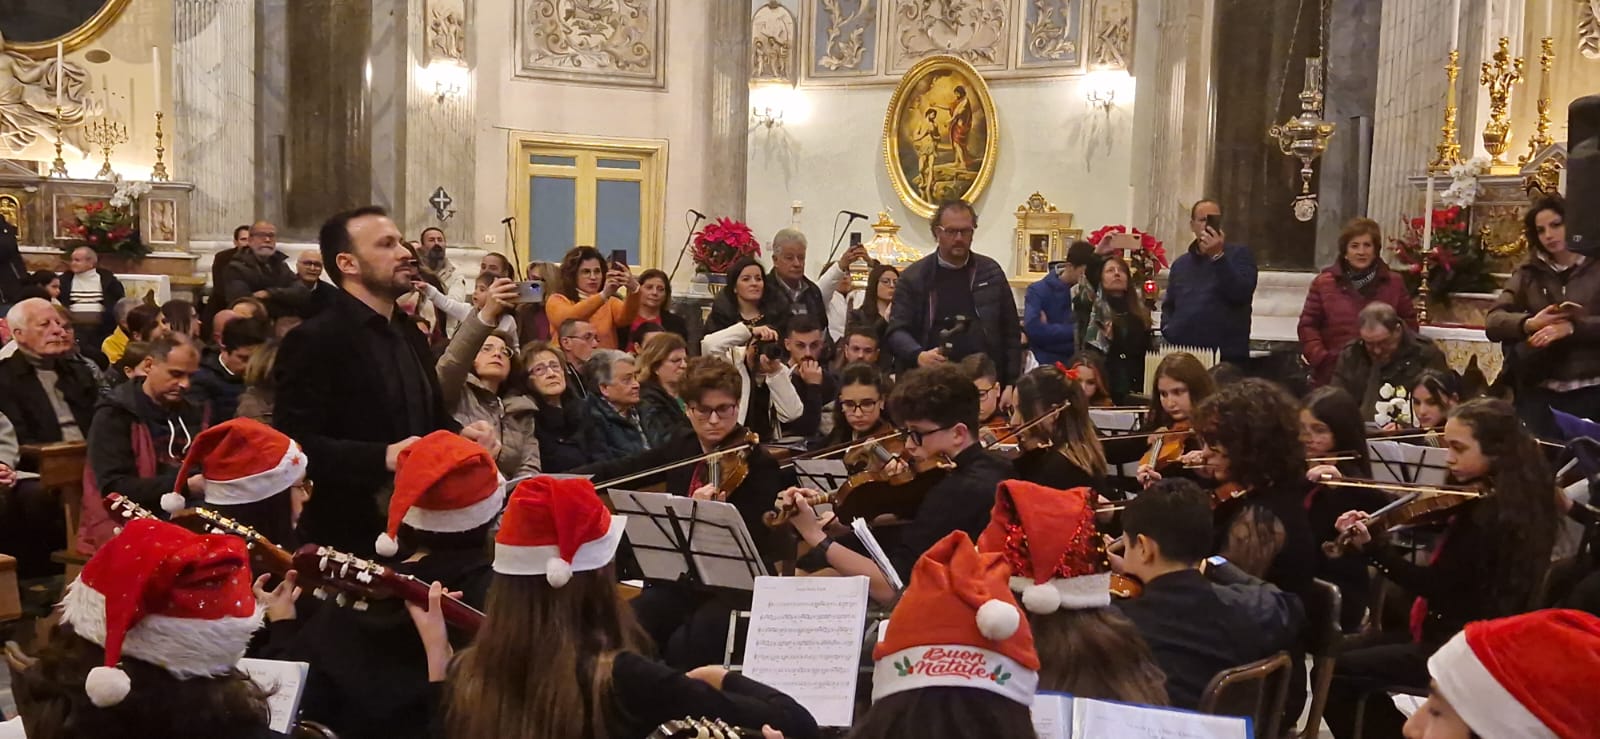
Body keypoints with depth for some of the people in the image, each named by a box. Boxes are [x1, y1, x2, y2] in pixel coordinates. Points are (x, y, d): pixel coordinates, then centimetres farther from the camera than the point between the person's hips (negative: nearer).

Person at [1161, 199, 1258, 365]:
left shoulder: (1240, 253, 6)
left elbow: (1242, 293, -11)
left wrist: (1218, 256, -17)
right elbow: (1168, 305, 28)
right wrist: (1168, 329, 8)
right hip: (1182, 355, 4)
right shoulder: (1180, 263, 21)